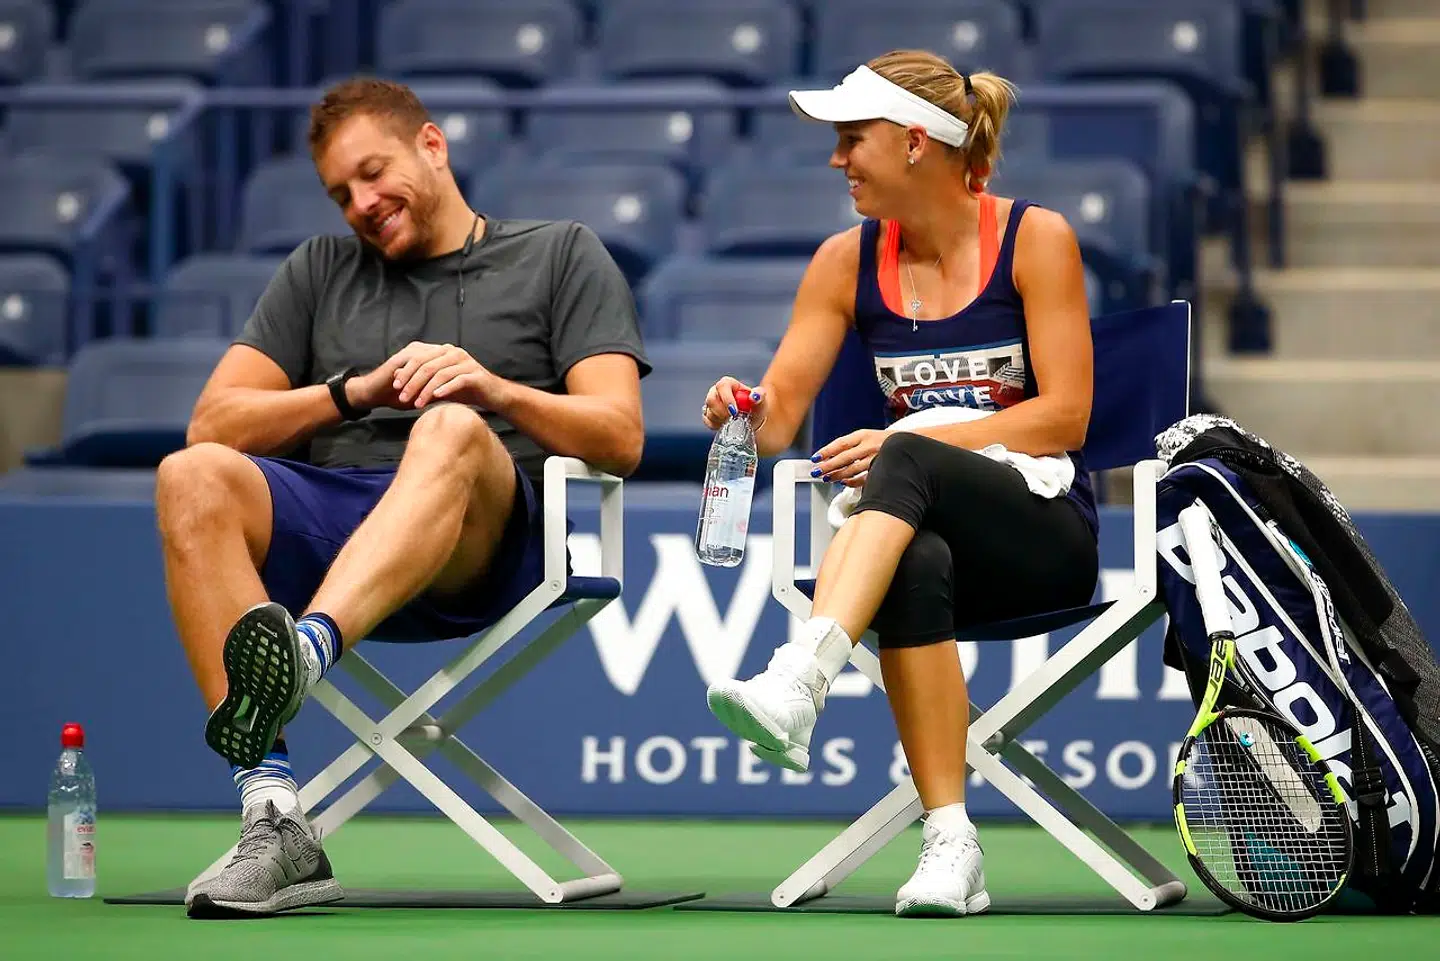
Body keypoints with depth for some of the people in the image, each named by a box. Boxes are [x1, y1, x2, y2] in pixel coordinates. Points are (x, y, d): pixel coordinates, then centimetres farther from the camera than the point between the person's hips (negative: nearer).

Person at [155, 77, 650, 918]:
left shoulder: (562, 255, 21)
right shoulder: (321, 271, 30)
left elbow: (619, 437, 6)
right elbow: (214, 424, 18)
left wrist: (498, 388, -12)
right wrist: (353, 392, 2)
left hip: (483, 549, -3)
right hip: (327, 517, 3)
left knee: (451, 430, -37)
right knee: (191, 478, -30)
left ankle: (303, 654, -66)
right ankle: (275, 821, -41)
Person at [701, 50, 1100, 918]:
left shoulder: (1035, 239, -2)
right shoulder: (847, 261, 10)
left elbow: (1065, 416, -9)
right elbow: (781, 415, 7)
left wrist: (910, 444, -19)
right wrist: (747, 410, -19)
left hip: (1046, 528, -3)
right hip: (916, 526, 3)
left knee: (906, 461, -37)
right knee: (915, 566, -39)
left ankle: (796, 685, -59)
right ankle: (951, 845, -44)